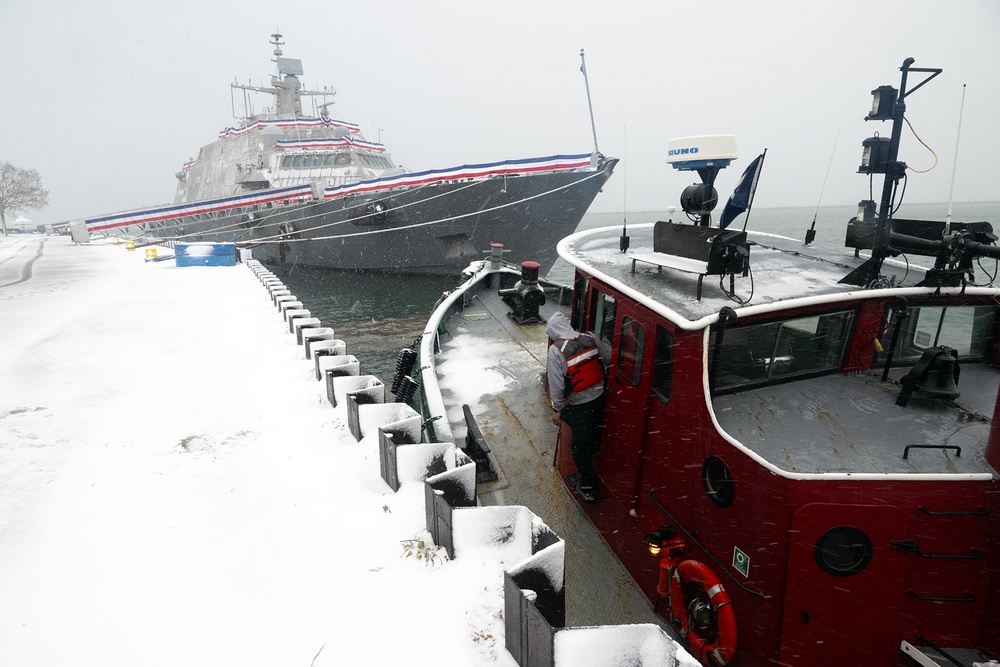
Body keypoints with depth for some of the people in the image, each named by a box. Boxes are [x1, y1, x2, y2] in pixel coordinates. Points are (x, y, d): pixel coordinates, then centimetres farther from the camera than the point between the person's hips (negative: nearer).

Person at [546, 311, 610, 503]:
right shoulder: (591, 338, -6)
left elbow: (556, 384, -18)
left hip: (578, 405, -5)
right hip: (600, 396, 5)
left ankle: (587, 486, 23)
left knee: (580, 445, 11)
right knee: (595, 428, 32)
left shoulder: (555, 351, -20)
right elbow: (609, 358, 5)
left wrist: (557, 409, -7)